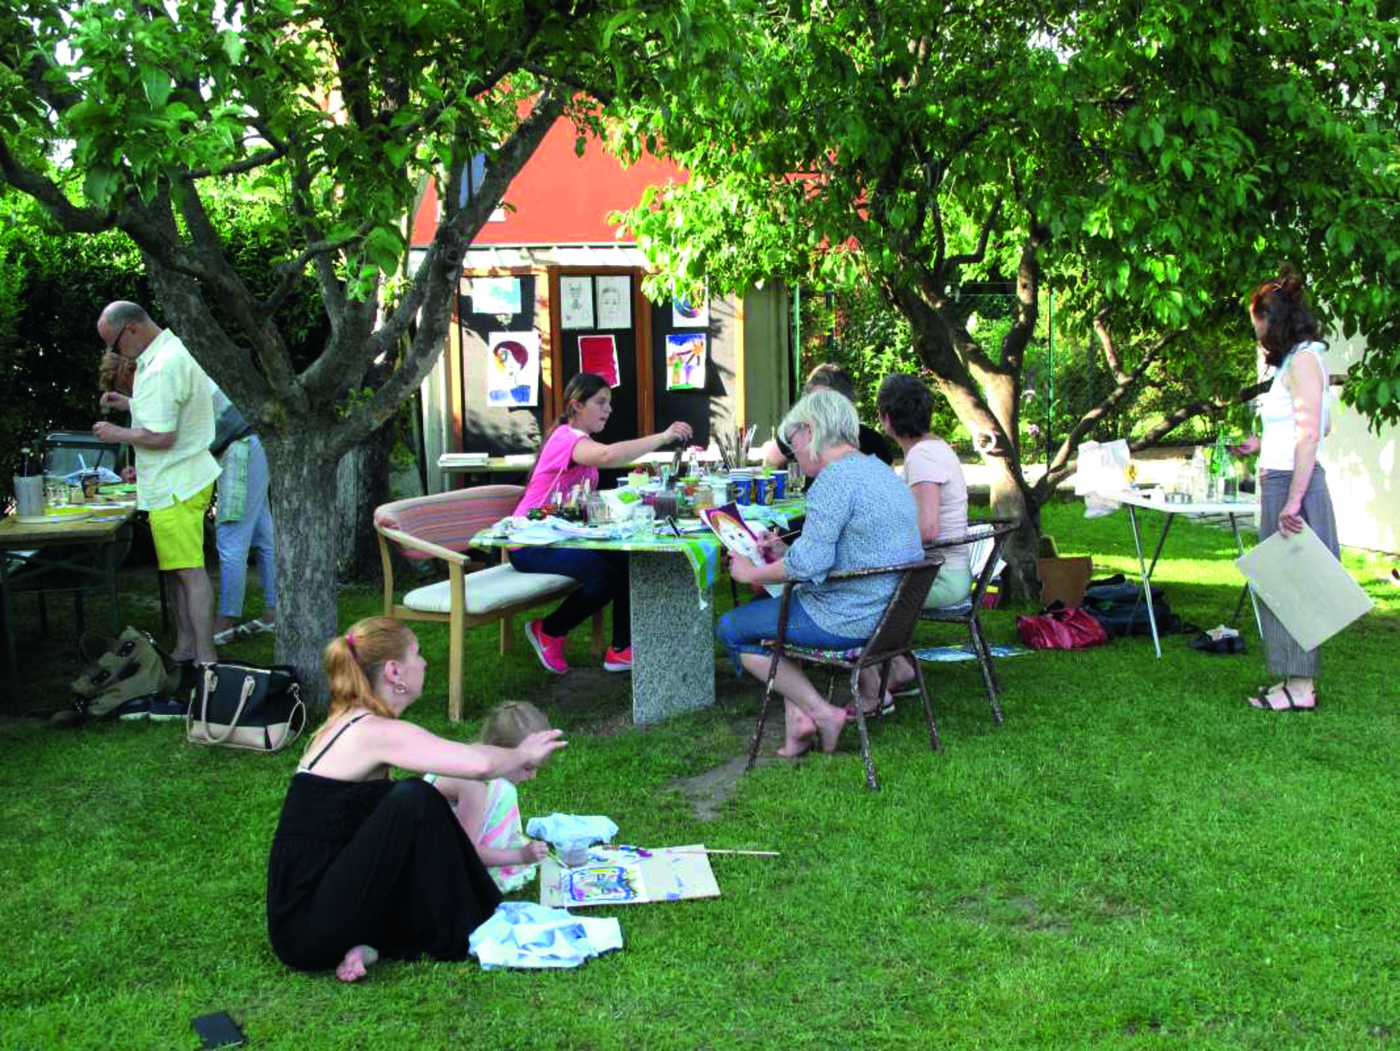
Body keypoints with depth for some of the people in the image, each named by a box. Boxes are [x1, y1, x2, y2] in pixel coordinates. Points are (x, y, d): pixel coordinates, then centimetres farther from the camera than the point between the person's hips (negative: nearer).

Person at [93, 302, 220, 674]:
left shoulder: (161, 369, -23)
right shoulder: (174, 349, 11)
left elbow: (160, 436, -25)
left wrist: (115, 433, -11)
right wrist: (131, 404, 16)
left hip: (175, 486, -10)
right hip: (183, 478, 10)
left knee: (189, 572, -6)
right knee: (176, 570, 17)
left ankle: (205, 661, -2)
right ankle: (185, 650, 26)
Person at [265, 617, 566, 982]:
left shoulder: (346, 724, 12)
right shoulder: (378, 733, -16)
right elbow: (480, 764, -28)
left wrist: (510, 761, 19)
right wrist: (521, 755, -6)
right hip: (308, 932, -9)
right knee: (413, 802, -18)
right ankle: (459, 938, -2)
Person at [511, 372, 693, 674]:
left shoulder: (579, 439, 15)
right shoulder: (566, 437, -19)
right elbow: (608, 456, -42)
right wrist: (663, 437, -39)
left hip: (562, 536, 10)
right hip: (529, 544, -10)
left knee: (630, 561, -6)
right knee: (604, 579, -26)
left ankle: (620, 650, 0)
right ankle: (546, 632, -1)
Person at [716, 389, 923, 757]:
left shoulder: (835, 478, -19)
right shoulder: (881, 471, 13)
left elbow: (809, 564, -24)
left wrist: (752, 573, -9)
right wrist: (786, 551, 17)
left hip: (850, 622, -10)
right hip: (887, 614, 10)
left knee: (730, 628, 6)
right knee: (777, 604, 28)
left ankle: (821, 713, 2)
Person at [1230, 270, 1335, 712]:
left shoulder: (1302, 360, -13)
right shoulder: (1297, 359, 16)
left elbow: (1310, 434, -20)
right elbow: (1321, 427, 23)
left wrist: (1293, 501, -24)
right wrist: (1263, 444, 28)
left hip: (1292, 484, -10)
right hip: (1282, 483, 10)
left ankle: (1300, 689, 0)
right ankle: (1297, 679, 19)